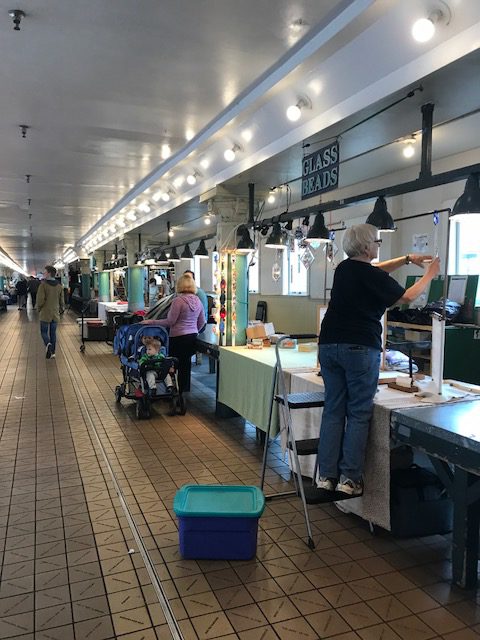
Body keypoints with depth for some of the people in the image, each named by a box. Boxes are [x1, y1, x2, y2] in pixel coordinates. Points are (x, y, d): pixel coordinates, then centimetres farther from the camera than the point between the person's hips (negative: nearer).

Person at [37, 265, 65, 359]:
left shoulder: (43, 284, -13)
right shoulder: (59, 286, 4)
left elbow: (40, 299, -16)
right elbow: (61, 300, 8)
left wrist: (39, 309, 1)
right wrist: (60, 310, 22)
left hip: (45, 313, -4)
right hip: (55, 314, 5)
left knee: (44, 331, 6)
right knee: (53, 333, 11)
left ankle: (48, 344, -20)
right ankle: (52, 352, 12)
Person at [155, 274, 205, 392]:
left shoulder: (178, 300, -14)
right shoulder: (198, 301, 7)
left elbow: (170, 321, -13)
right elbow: (202, 322, 15)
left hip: (179, 337, -7)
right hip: (193, 337, 7)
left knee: (177, 365, 3)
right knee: (187, 364, 13)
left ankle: (179, 392, 7)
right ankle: (186, 390, 20)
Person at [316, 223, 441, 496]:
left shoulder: (344, 269, 12)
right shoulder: (374, 277, -8)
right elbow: (408, 297, 6)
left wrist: (406, 259, 28)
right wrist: (430, 274, 20)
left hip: (329, 345, 7)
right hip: (360, 348, -6)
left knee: (333, 410, 9)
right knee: (359, 414, 2)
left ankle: (326, 475, 10)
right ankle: (350, 478, 3)